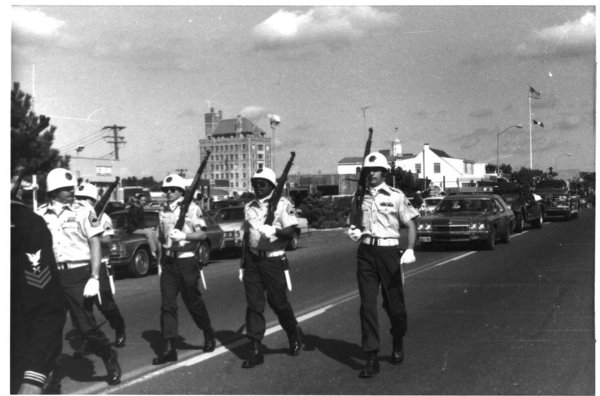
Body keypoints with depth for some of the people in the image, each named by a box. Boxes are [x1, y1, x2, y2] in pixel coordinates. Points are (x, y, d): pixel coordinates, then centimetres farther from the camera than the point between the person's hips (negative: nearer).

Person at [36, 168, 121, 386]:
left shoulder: (83, 212, -1)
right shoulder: (40, 214, 6)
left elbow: (95, 244, -3)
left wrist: (95, 278, -10)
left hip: (78, 274, -3)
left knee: (86, 326, -2)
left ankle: (110, 359, 22)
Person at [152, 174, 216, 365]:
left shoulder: (191, 208, -6)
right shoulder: (163, 211, 11)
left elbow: (202, 234, -9)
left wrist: (184, 236, -24)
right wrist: (162, 259, 14)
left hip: (186, 260, -5)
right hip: (168, 261, 5)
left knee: (194, 302, 6)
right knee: (167, 304, -2)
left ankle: (208, 334, 30)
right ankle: (169, 348, -1)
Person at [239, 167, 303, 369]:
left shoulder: (282, 205, -5)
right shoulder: (249, 207, 12)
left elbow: (290, 233, -10)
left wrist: (273, 231, -27)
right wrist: (244, 261, 16)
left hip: (273, 259, -4)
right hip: (253, 260, 5)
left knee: (278, 302, 3)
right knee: (253, 304, 1)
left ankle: (295, 334, 30)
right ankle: (255, 350, 5)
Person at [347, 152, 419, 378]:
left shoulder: (396, 196, -1)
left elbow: (411, 224, -2)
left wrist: (410, 250, -17)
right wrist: (354, 232, -2)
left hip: (389, 251, -2)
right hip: (366, 252, 3)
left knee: (394, 303, 6)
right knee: (367, 305, -4)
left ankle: (397, 344, 35)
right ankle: (371, 359, -1)